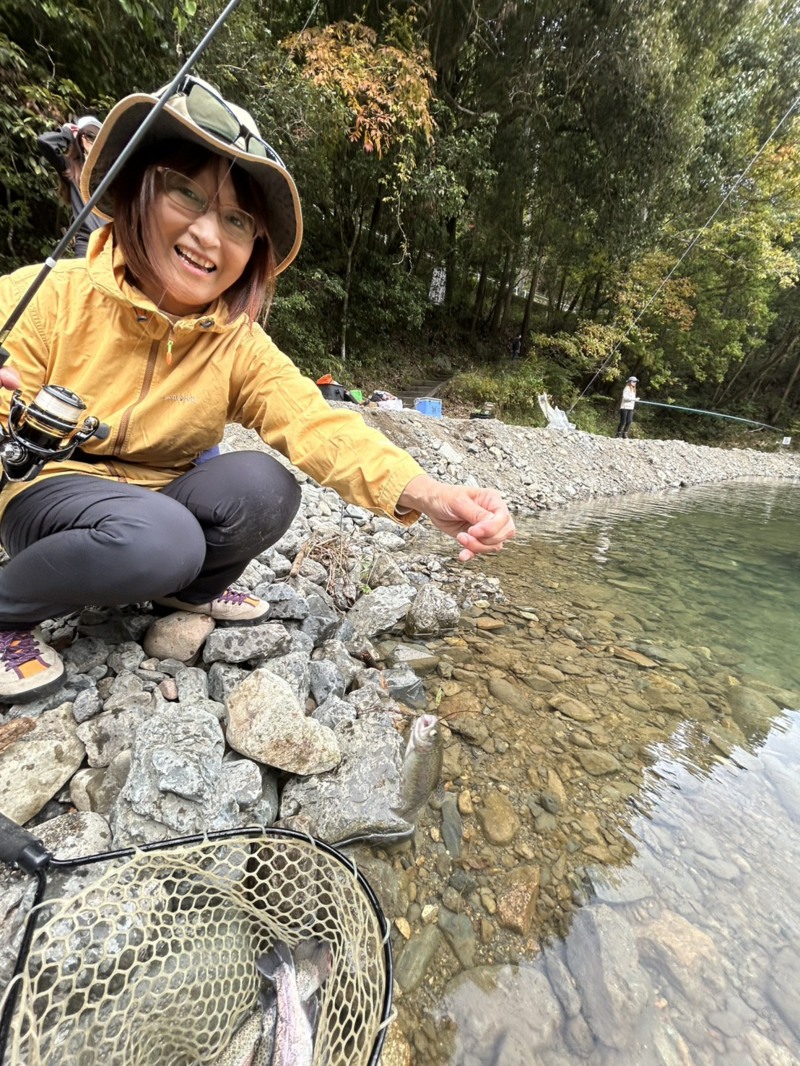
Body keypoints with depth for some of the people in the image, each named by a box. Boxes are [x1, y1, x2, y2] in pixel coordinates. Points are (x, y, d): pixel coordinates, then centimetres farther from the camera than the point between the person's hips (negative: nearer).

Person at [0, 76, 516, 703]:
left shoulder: (240, 345, -10)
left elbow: (315, 422, -26)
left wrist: (428, 494, -42)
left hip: (166, 497, 4)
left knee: (264, 486, -25)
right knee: (159, 537, -36)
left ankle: (190, 588, 7)